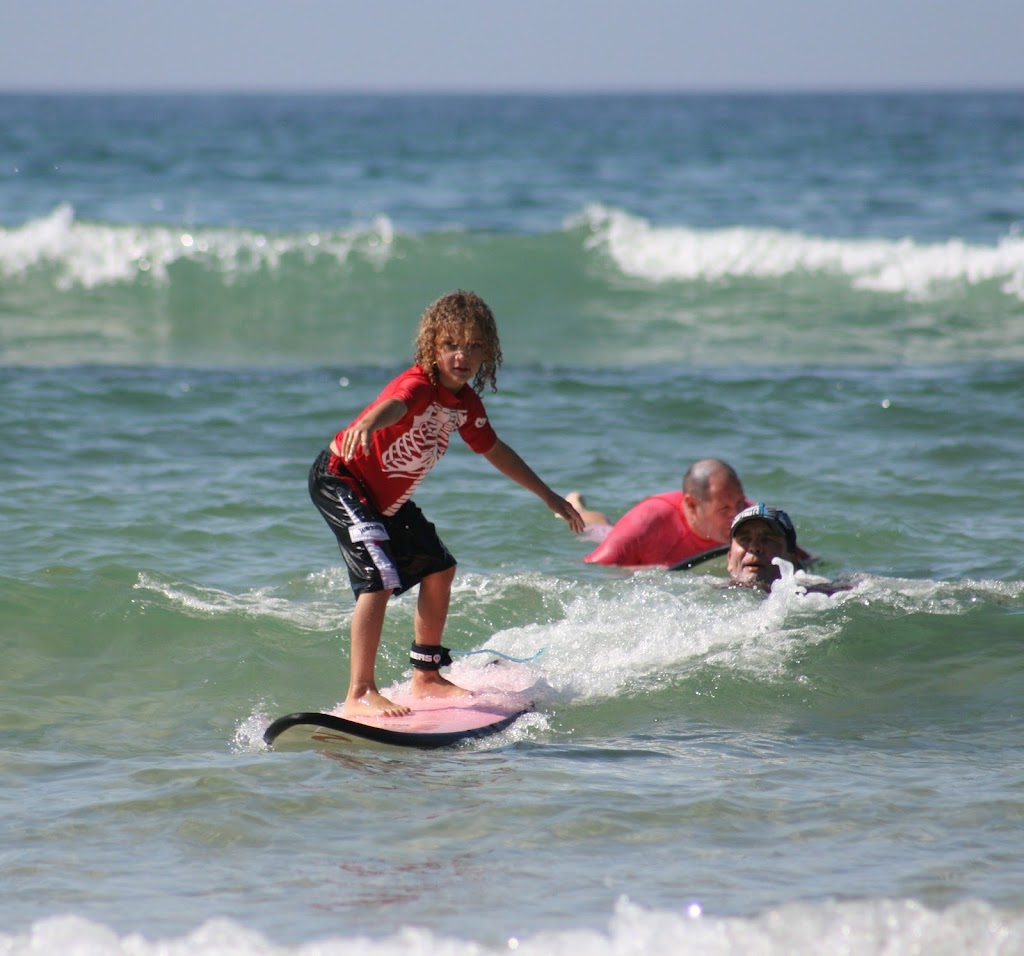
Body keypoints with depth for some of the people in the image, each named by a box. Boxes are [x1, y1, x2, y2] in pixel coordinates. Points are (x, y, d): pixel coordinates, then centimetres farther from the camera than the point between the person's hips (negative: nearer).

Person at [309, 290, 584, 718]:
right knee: (380, 578, -23)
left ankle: (426, 676, 29)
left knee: (438, 569, 14)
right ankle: (359, 694, -22)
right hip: (340, 480, -9)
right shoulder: (419, 385, -27)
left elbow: (495, 451, 18)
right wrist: (369, 423, -77)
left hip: (388, 496, 10)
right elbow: (394, 405, -53)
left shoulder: (466, 402, 0)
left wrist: (548, 497, 26)